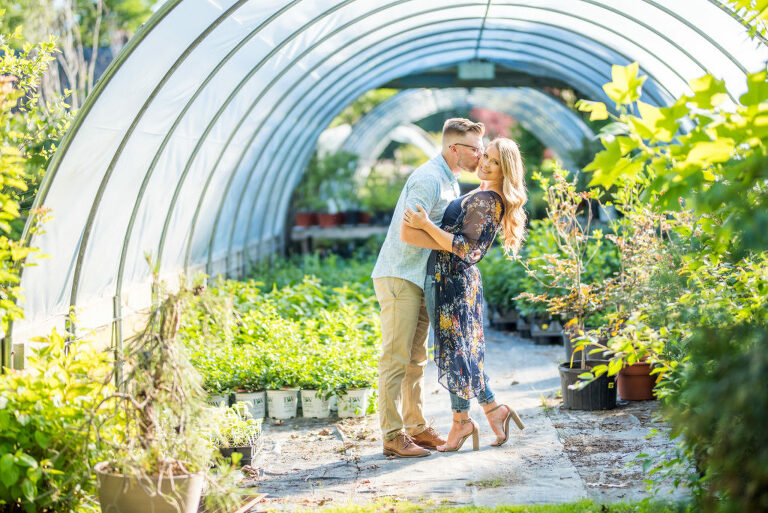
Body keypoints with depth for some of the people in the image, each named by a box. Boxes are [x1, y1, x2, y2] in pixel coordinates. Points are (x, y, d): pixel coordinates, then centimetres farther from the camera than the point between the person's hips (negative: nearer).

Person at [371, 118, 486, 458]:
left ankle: (415, 427, 19)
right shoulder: (429, 179, -17)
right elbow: (409, 233, -26)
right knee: (395, 359, -8)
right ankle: (392, 436, -6)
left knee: (416, 358, 13)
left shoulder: (450, 182, 16)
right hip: (398, 277, -10)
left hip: (421, 279, 10)